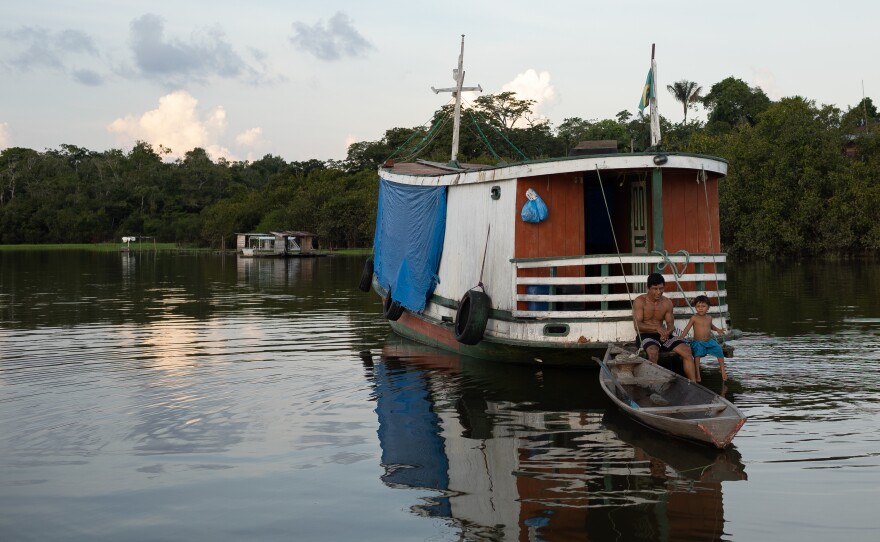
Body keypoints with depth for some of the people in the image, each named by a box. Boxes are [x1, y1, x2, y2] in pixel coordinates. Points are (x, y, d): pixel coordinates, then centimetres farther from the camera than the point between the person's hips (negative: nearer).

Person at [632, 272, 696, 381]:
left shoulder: (667, 303, 7)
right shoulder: (640, 301, -7)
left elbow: (670, 324, 7)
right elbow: (637, 326, -16)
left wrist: (667, 332, -19)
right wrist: (656, 328, -31)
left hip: (663, 336, 5)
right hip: (645, 336, -5)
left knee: (686, 350, -16)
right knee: (653, 351, -39)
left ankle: (693, 383, -15)